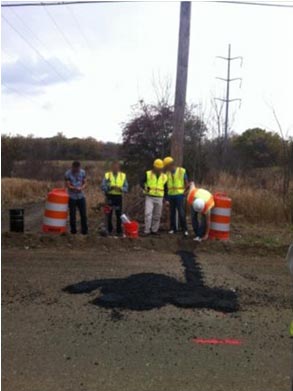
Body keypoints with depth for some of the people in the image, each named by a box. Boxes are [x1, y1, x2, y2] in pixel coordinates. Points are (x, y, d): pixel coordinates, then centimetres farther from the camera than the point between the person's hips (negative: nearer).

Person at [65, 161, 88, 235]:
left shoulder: (82, 172, 1)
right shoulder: (68, 173, -8)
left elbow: (84, 183, 7)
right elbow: (67, 185, -9)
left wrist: (82, 187, -16)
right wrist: (75, 188, -26)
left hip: (81, 196, 2)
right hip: (72, 197, -2)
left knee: (83, 214, 3)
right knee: (72, 214, 5)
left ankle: (84, 230, 15)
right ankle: (73, 229, 20)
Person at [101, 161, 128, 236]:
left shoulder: (123, 175, 2)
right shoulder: (107, 175, -1)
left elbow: (126, 188, 0)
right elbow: (103, 187, -6)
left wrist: (120, 188, -20)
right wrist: (110, 187, -23)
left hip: (118, 197, 1)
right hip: (109, 196, 0)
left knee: (119, 214, 1)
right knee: (109, 214, 6)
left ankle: (119, 230, 11)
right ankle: (109, 230, 19)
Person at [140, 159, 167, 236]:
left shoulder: (164, 177, 9)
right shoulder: (148, 174, 2)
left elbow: (165, 189, 15)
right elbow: (142, 182, 1)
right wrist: (145, 187, -20)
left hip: (159, 198, 3)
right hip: (149, 197, -3)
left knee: (157, 215, 7)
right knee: (148, 214, -12)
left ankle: (154, 230, 18)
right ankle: (147, 230, -7)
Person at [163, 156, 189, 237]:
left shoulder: (182, 171, -6)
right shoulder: (167, 173, 6)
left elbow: (186, 184, -1)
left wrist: (182, 192, -6)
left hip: (179, 195, -4)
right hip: (171, 196, 4)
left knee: (181, 213, -7)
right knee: (172, 213, 6)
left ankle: (184, 229, 1)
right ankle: (173, 228, 15)